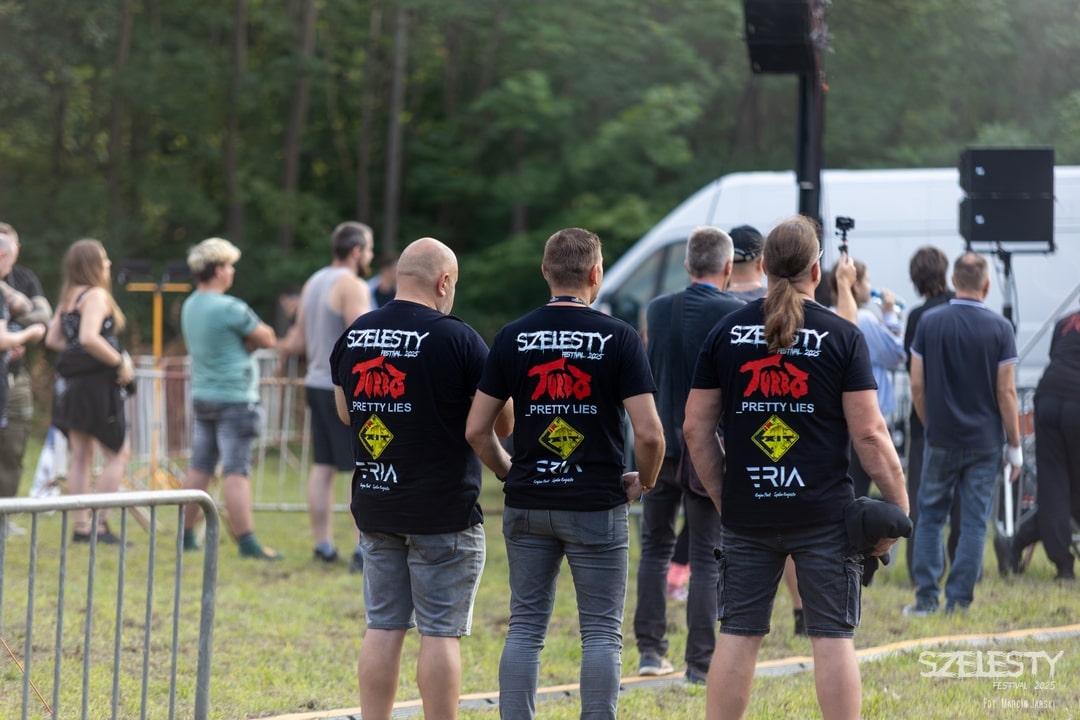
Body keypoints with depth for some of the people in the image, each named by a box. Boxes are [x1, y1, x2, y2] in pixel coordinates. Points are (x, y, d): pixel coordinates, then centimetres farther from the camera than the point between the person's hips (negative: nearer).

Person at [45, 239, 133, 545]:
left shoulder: (67, 297, 13)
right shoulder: (96, 295, -13)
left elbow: (52, 339, 15)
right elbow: (89, 338, -26)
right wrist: (119, 362, -17)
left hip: (71, 382, 8)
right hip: (97, 382, -8)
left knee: (80, 456, 9)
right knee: (118, 453, 0)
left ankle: (81, 525, 8)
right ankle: (100, 523, -5)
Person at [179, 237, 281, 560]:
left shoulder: (190, 306, 11)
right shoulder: (229, 308, -17)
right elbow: (267, 339, -8)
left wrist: (248, 340, -5)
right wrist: (255, 337, 7)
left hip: (202, 396, 8)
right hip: (235, 397, -8)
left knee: (199, 468, 12)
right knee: (236, 472, -10)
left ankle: (186, 535, 15)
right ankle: (247, 541, -12)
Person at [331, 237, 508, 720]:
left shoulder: (354, 335, 5)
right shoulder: (456, 338, -13)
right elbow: (501, 421, -8)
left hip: (374, 507, 6)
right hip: (445, 511, -6)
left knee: (383, 627, 11)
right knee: (440, 632, -1)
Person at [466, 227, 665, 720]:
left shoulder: (513, 337, 1)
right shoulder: (618, 337, -7)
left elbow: (476, 429, 1)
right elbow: (648, 433, -13)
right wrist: (644, 481, 5)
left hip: (527, 505, 3)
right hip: (597, 507, -3)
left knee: (525, 628, 9)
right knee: (601, 632, 4)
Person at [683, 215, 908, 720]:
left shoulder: (726, 332, 5)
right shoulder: (841, 336, -4)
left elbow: (696, 427, 7)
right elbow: (869, 433, -7)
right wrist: (898, 506, 1)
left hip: (746, 513, 3)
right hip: (824, 515, -3)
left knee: (736, 635, 7)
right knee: (832, 636, 1)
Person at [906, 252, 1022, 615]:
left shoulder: (929, 323, -3)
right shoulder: (999, 328, -7)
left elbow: (917, 385, -1)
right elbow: (1006, 392, -7)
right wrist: (1014, 445, 1)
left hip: (941, 439, 1)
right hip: (984, 441, -1)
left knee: (930, 517, 11)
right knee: (974, 522, 4)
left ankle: (926, 597, 7)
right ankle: (959, 600, 1)